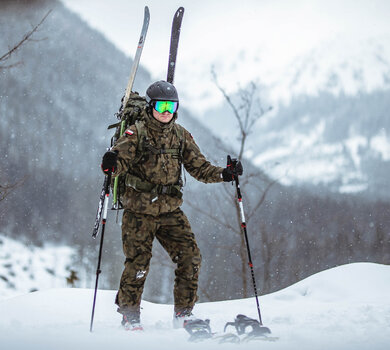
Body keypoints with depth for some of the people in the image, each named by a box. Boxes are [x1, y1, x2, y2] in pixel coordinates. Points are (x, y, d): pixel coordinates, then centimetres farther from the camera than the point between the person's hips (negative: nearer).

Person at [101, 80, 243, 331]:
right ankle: (129, 316, 15)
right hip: (139, 211, -4)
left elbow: (199, 166, 10)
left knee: (190, 257, -4)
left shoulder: (180, 135, 8)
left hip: (171, 210, 4)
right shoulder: (137, 134, -5)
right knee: (138, 263, -3)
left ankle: (183, 313, 9)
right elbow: (121, 161, -12)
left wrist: (224, 174, -5)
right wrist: (112, 164, -35)